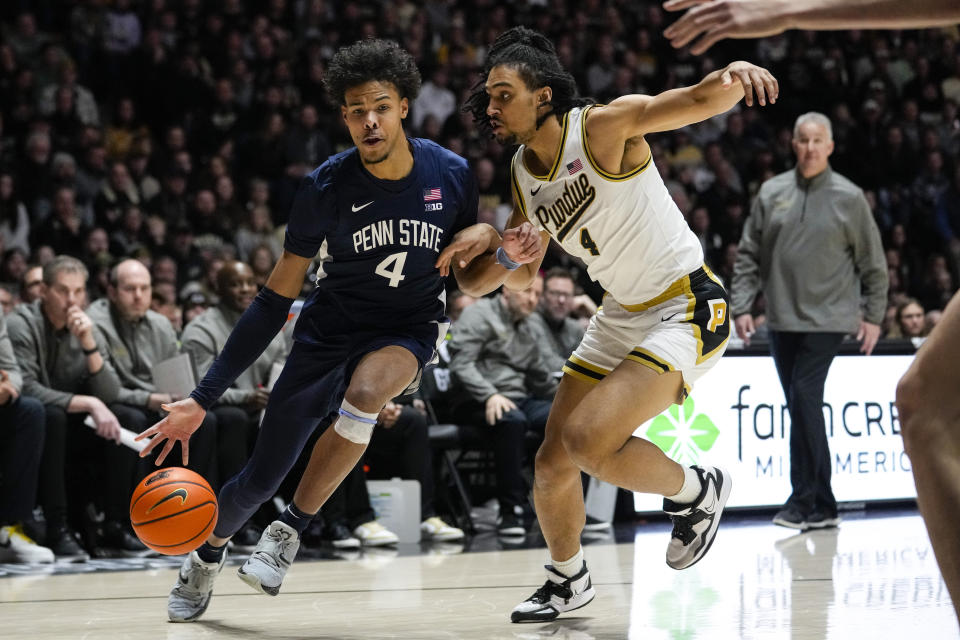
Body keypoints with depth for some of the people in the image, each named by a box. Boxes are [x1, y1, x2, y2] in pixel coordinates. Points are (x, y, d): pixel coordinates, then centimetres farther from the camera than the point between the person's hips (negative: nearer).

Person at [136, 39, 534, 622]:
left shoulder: (450, 174, -12)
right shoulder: (326, 188, -15)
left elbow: (467, 279, 4)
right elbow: (277, 299, -10)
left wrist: (510, 255, -21)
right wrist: (204, 398, -14)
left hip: (409, 331, 0)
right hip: (331, 329, 0)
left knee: (365, 392, -36)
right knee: (259, 479, 0)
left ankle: (291, 529, -17)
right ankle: (208, 556, 35)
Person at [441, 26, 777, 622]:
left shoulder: (602, 126, -17)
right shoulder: (523, 174, 5)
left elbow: (698, 100, -29)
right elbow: (523, 276, 17)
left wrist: (733, 74, -52)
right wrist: (502, 254, -6)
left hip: (689, 307, -8)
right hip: (622, 315, 8)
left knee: (589, 441, -24)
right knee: (552, 465, 7)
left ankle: (698, 492, 3)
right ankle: (568, 580, 32)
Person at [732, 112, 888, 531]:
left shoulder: (849, 198, 0)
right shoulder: (771, 193, 7)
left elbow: (873, 262, 5)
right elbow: (749, 256, 9)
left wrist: (873, 315, 2)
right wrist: (741, 306, 1)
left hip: (827, 319, -4)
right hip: (782, 320, 4)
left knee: (804, 398, -15)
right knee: (803, 408, 6)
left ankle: (803, 499, -9)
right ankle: (823, 507, 13)